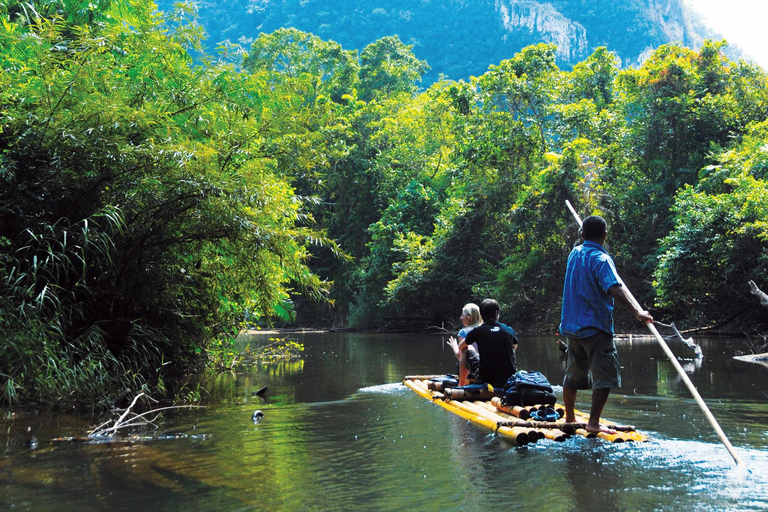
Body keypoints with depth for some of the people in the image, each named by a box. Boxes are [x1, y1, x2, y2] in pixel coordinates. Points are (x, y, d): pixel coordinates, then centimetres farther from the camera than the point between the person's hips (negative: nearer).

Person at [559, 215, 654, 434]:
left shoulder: (574, 254, 8)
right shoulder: (601, 259, -15)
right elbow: (615, 289, -28)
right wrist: (637, 312, -34)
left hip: (571, 326, 8)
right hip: (595, 327, -8)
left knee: (573, 373, 17)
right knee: (604, 375, -4)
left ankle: (569, 418, 26)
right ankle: (593, 422, -9)